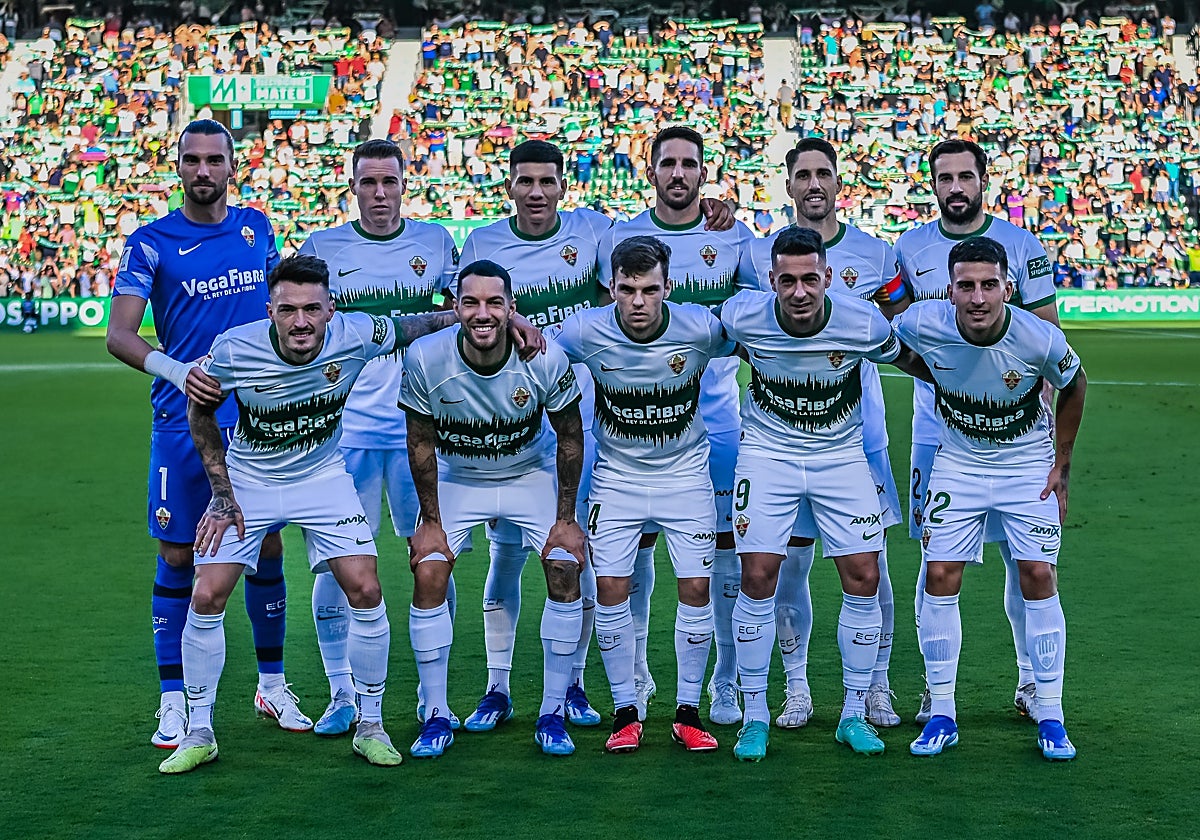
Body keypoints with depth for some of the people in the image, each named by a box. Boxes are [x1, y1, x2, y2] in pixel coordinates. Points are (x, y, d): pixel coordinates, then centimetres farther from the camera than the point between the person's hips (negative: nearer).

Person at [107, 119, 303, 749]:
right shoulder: (150, 242, -4)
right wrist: (174, 369, -30)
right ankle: (173, 701, 11)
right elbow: (118, 333, -13)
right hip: (184, 421, -3)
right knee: (178, 555, 1)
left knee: (266, 547, 8)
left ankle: (272, 684, 23)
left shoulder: (256, 227, 8)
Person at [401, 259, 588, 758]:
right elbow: (421, 442, -10)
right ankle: (435, 718, 0)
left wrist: (566, 518, -9)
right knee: (428, 576, -14)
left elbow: (570, 436, -10)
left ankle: (552, 714, 0)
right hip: (457, 479, 0)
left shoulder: (545, 360, -26)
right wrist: (430, 520, -8)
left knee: (566, 572, -15)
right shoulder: (426, 360, -26)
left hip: (531, 475, 0)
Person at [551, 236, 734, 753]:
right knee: (610, 588, -5)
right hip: (617, 474, 0)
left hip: (685, 472, 0)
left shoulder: (701, 328, -20)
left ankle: (688, 713, 11)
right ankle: (625, 712, 10)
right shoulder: (584, 332, -19)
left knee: (696, 588, -3)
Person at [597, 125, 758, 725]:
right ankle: (634, 677, 18)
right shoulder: (619, 238, 5)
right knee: (634, 546, 3)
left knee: (728, 550, 0)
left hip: (715, 417, 0)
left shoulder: (735, 237, 5)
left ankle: (726, 683, 12)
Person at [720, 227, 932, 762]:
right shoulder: (741, 317, -19)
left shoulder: (864, 323, -19)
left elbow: (915, 363, 1)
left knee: (863, 579, -4)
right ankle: (755, 717, 8)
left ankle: (854, 714, 13)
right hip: (767, 452, -1)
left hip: (840, 455, 1)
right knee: (758, 579, -8)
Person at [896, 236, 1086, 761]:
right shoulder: (923, 325, -24)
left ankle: (1050, 717, 4)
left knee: (1039, 577, -7)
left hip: (1027, 462, -1)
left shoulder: (1041, 340, -26)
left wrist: (1062, 466, 0)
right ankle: (942, 715, 7)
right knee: (941, 579, -4)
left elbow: (1073, 387, -3)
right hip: (958, 462, 1)